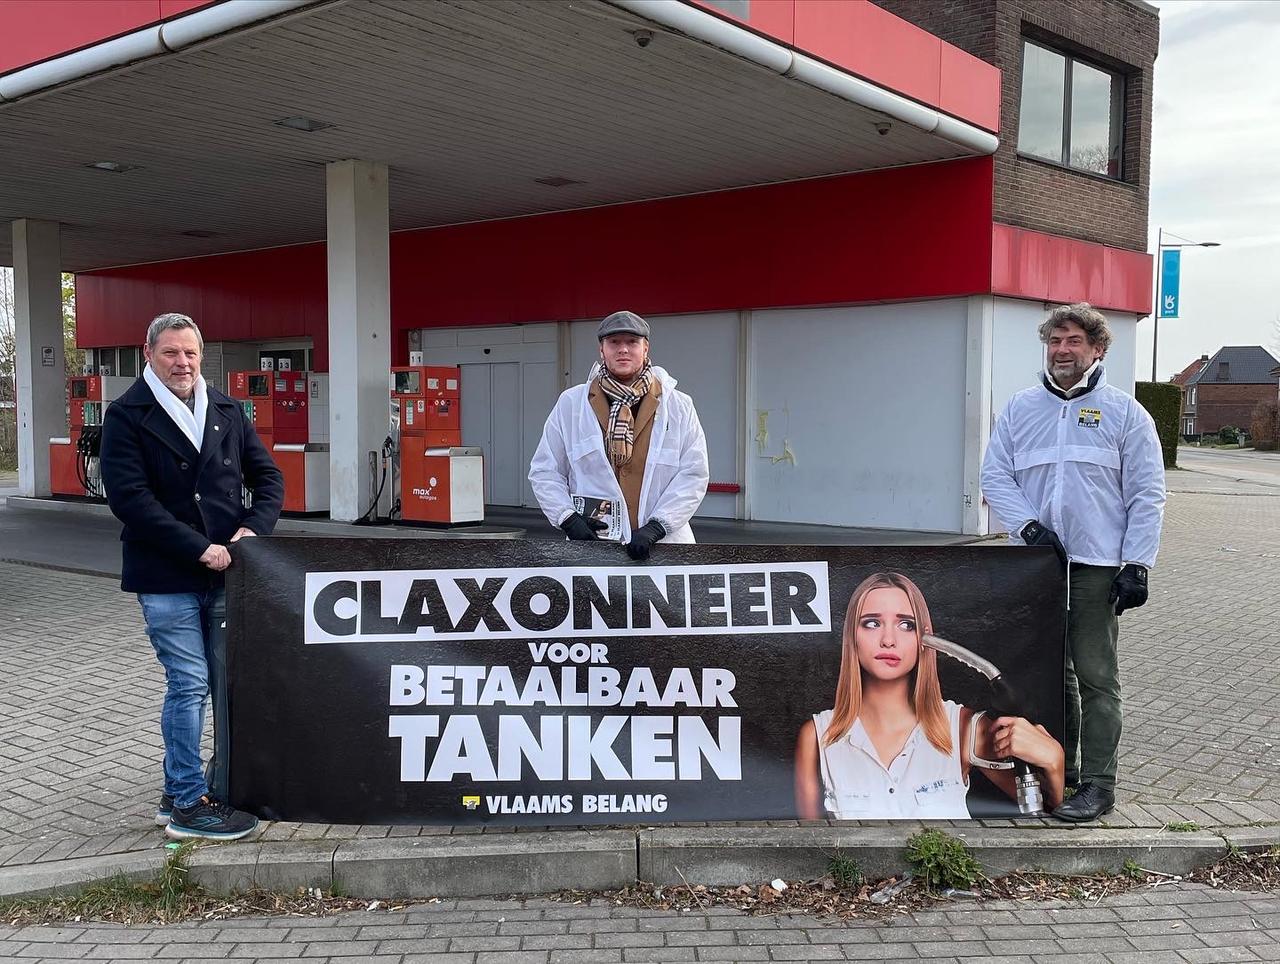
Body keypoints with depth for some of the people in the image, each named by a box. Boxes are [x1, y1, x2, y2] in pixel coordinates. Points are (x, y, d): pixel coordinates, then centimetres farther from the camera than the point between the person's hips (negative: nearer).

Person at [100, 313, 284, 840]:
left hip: (226, 572, 5)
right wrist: (199, 547, -17)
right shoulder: (127, 416, -4)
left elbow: (268, 476, 13)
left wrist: (254, 527, -6)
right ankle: (186, 803, 12)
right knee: (189, 685, -2)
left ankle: (227, 790, 23)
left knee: (233, 684, 9)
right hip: (166, 578, -5)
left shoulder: (227, 411, 10)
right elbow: (129, 497, -13)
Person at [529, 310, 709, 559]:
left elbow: (694, 474, 2)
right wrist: (569, 518, -3)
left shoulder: (679, 407, 8)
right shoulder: (570, 404, 10)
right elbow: (544, 471, 12)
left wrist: (656, 526, -9)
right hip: (591, 545, 0)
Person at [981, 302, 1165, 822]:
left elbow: (1147, 496, 0)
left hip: (1096, 567, -3)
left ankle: (1097, 783, 6)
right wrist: (1028, 525, -9)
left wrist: (1137, 565, -7)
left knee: (1095, 676, -1)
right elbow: (995, 476, 7)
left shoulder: (1124, 413, 3)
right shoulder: (1020, 409, 10)